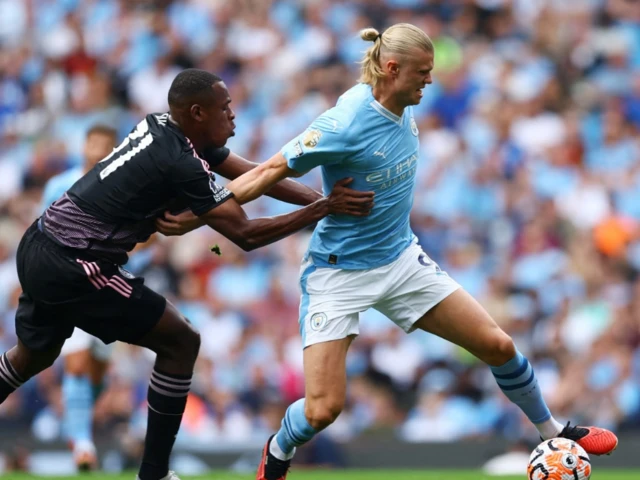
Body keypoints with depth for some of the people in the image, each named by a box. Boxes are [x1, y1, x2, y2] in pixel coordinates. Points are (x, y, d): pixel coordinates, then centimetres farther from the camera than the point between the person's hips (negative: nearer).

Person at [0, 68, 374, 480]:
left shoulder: (161, 128, 8)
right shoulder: (182, 165, -19)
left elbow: (253, 175, 14)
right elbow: (245, 235, -19)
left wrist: (326, 199, 11)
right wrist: (324, 209, -16)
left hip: (38, 247, 9)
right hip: (72, 269, -9)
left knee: (35, 355, 28)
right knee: (181, 342, 1)